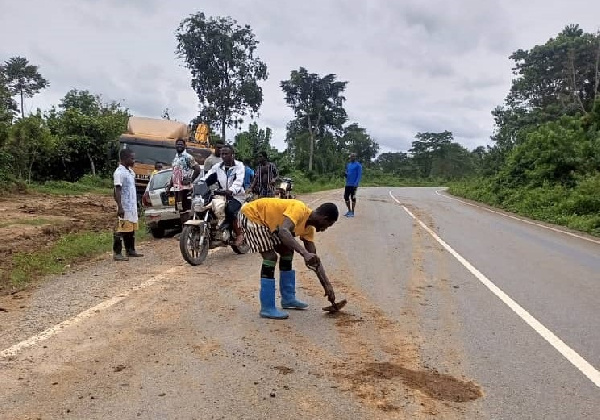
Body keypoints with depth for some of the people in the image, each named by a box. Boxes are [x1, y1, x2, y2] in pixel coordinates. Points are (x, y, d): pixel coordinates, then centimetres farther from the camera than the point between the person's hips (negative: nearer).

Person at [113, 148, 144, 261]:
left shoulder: (131, 171, 15)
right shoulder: (119, 172, -12)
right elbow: (117, 191, -18)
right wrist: (120, 207, -24)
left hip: (132, 207, 9)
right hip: (124, 208, -9)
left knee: (131, 230, 15)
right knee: (120, 230, -6)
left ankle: (130, 250, 25)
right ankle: (117, 253, -2)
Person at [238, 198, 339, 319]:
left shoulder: (309, 227, 0)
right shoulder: (299, 209, -27)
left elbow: (314, 258, 4)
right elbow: (283, 232, -44)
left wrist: (327, 285, 2)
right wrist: (304, 253, -52)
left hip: (266, 221, 10)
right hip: (250, 214, -9)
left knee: (287, 252, 10)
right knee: (270, 257, -17)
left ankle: (288, 298, 20)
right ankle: (267, 308, -9)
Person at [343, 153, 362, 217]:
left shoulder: (358, 165, -7)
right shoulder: (348, 165, 14)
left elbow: (359, 175, -12)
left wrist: (356, 183, -21)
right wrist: (345, 174, -3)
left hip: (353, 185, -7)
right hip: (347, 184, 7)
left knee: (353, 198, -1)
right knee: (346, 197, 8)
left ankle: (352, 212, 7)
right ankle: (349, 211, 21)